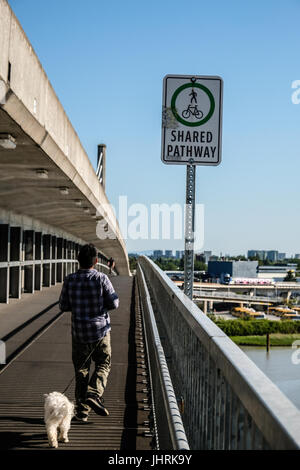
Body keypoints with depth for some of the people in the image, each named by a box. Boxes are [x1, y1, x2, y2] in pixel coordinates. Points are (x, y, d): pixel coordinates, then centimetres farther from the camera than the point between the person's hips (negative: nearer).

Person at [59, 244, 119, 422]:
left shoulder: (70, 280, -5)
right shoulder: (101, 278, -11)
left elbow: (63, 306, 1)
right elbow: (114, 303, -8)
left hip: (79, 332, 2)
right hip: (100, 330, -2)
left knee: (81, 370, 12)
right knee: (103, 365, 14)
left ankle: (82, 410, 13)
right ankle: (93, 394, -9)